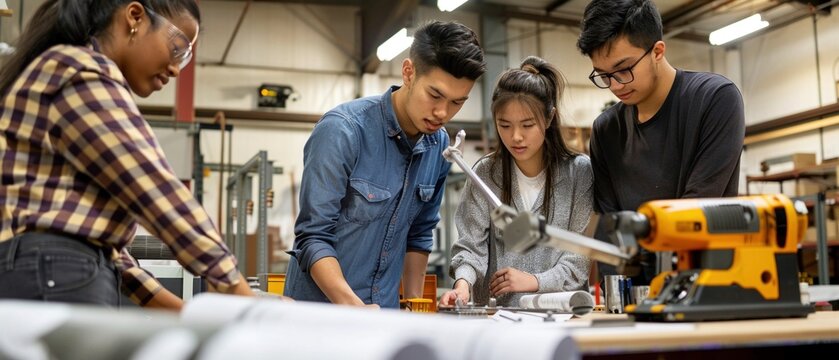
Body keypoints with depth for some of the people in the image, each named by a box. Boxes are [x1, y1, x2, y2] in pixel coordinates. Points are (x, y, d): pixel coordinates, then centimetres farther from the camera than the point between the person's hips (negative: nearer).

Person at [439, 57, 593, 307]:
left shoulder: (580, 172, 2)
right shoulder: (485, 174, 6)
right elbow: (471, 245, 2)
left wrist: (535, 281, -10)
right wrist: (463, 284, -17)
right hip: (495, 313, 2)